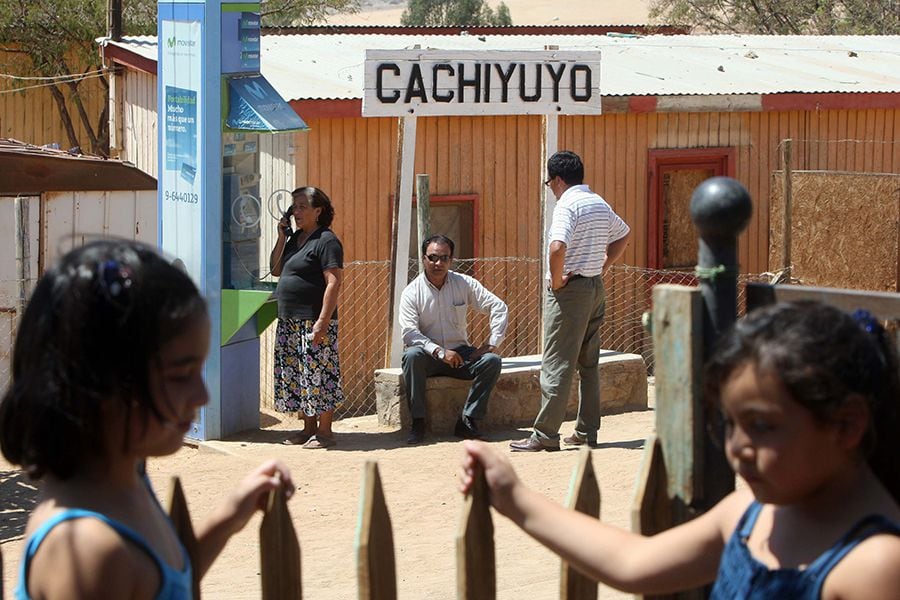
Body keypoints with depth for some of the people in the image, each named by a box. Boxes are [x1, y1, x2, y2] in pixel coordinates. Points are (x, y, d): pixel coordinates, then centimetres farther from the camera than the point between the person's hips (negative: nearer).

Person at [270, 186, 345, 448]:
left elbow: (334, 282, -17)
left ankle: (324, 431, 0)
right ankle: (309, 428, 20)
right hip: (289, 322, 9)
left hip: (313, 321, -9)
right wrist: (281, 237, 6)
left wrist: (323, 321, -23)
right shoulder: (294, 239, 16)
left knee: (317, 374, -6)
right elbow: (276, 270, 18)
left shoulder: (326, 241, -10)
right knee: (295, 376, 11)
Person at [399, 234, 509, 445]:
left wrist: (492, 343, -10)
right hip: (428, 356, -2)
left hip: (460, 352, 2)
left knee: (492, 360, -24)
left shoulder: (465, 284, 1)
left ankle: (467, 421, -18)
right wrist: (439, 352, -28)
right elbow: (409, 332, -16)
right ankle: (418, 423, -28)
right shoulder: (412, 292, -6)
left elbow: (498, 307, 1)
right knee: (412, 356, -35)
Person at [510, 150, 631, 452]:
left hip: (569, 290, -8)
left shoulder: (567, 205, -15)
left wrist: (556, 279, -15)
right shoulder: (600, 204, 12)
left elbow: (557, 248, -30)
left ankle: (545, 434, -5)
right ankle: (587, 431, 15)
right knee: (589, 363, 12)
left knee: (557, 363, -6)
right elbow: (623, 234, 29)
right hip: (596, 287, 8)